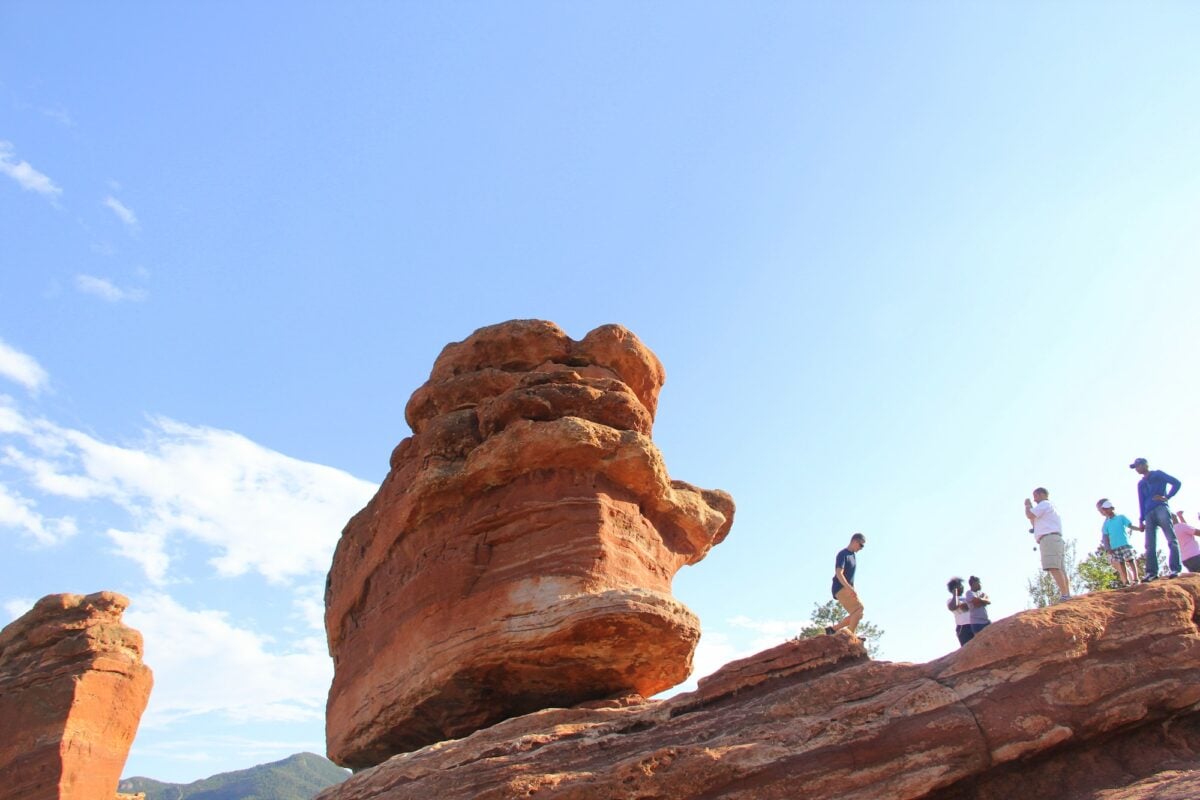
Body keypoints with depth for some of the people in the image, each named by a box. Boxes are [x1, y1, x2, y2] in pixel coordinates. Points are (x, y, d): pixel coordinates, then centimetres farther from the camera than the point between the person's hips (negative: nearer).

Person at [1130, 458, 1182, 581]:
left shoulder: (1158, 474, 13)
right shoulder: (1141, 484, 28)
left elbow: (1176, 483, 3)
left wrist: (1167, 497, -6)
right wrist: (1141, 520, 16)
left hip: (1161, 508, -6)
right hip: (1149, 513, 6)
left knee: (1171, 539, -15)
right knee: (1150, 545, -5)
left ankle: (1175, 569, -21)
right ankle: (1152, 572, -10)